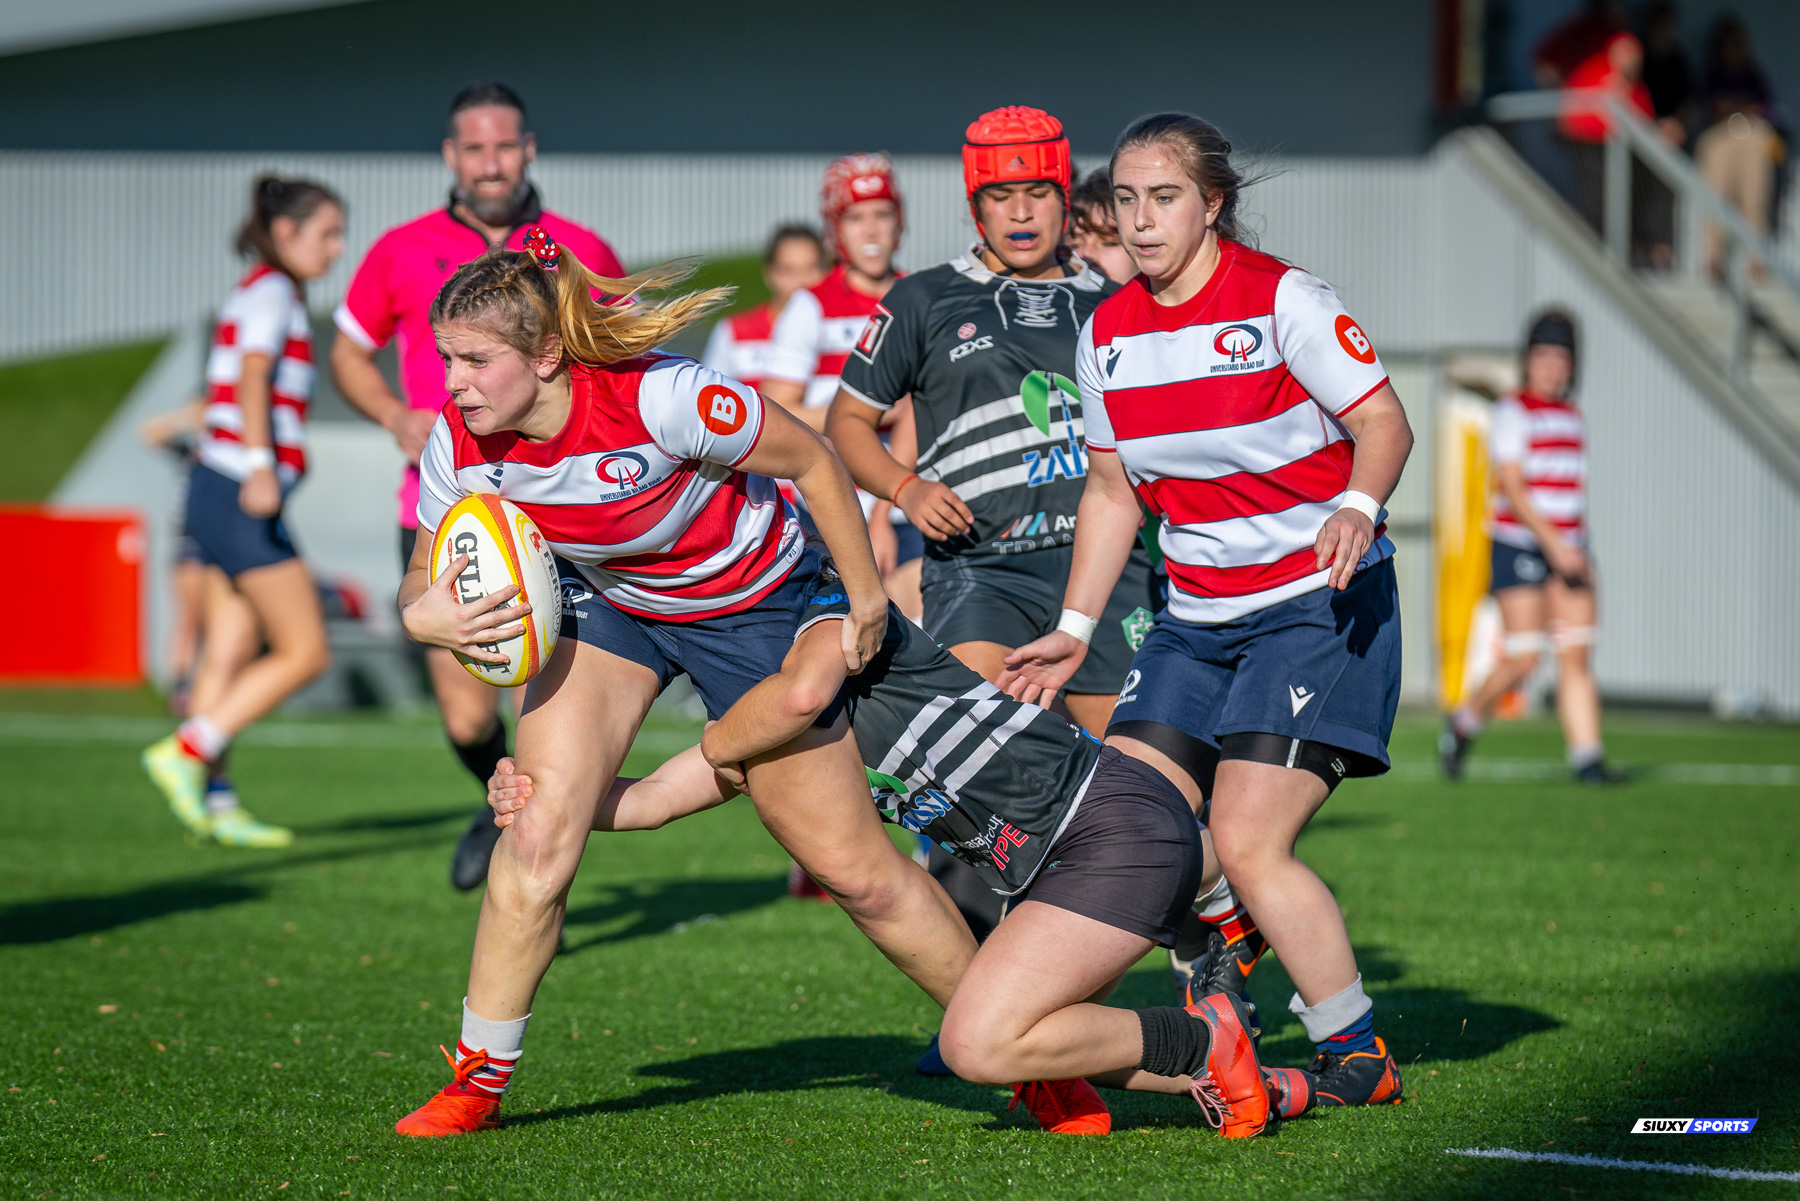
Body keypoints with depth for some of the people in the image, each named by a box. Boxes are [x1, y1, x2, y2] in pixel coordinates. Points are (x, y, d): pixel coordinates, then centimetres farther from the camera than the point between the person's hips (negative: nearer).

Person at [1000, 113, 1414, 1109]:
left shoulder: (1280, 299, -11)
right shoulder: (1106, 336, 6)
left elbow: (1383, 420, -11)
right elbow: (1111, 492, 15)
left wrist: (1356, 508, -31)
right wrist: (1074, 632, 11)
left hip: (1319, 599, -6)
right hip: (1196, 614, 6)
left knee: (1245, 843, -14)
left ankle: (1359, 1058, 1)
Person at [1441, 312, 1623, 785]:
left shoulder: (1573, 417, 15)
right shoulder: (1512, 412, -6)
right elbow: (1512, 489, -14)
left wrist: (1578, 553, 15)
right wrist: (1552, 544, -20)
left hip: (1567, 548, 6)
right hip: (1519, 546, -6)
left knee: (1577, 655, -4)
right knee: (1522, 660, -10)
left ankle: (1587, 758, -7)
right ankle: (1463, 723, 14)